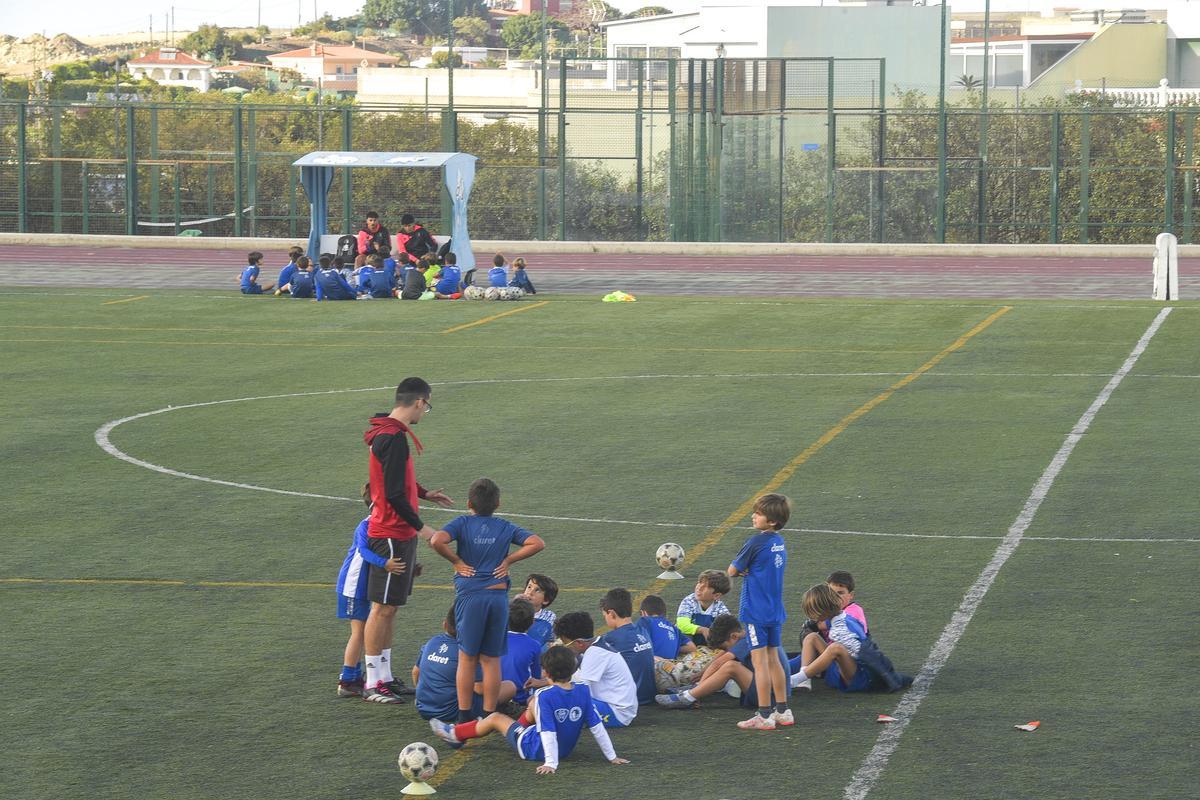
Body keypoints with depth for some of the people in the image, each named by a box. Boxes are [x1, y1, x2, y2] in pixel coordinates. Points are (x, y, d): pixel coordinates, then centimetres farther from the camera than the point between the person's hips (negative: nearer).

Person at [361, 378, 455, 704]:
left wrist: (424, 493, 30)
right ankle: (373, 683, 0)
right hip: (393, 535, -10)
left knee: (389, 607, 14)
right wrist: (420, 527, -14)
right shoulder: (393, 438, -20)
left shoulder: (388, 434, 11)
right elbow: (394, 494, -22)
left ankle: (384, 676, 20)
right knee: (383, 607, -4)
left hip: (398, 534, 10)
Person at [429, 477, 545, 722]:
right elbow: (537, 543, -1)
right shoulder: (506, 528, 6)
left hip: (469, 595, -1)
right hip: (498, 595, 2)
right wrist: (509, 560, 3)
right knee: (491, 660, 8)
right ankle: (489, 716, 9)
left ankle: (464, 715, 8)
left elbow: (437, 541, -17)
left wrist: (456, 560, -4)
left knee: (467, 658, 8)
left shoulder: (463, 523, 0)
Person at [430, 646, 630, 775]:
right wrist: (612, 757, -7)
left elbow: (548, 732, -30)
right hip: (567, 748, 5)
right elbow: (596, 727, -12)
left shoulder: (546, 696, -27)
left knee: (496, 718, 16)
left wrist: (551, 764, -31)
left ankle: (456, 735, 36)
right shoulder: (583, 692, -14)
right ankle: (521, 725, 49)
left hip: (533, 749, -5)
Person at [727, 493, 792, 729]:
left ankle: (764, 716, -4)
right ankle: (783, 712, 18)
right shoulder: (780, 542, 7)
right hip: (776, 610, 8)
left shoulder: (756, 543, -17)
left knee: (760, 661, -4)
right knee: (773, 659, 15)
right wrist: (747, 569, -2)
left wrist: (740, 569, 8)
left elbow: (732, 571, -11)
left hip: (756, 610, -8)